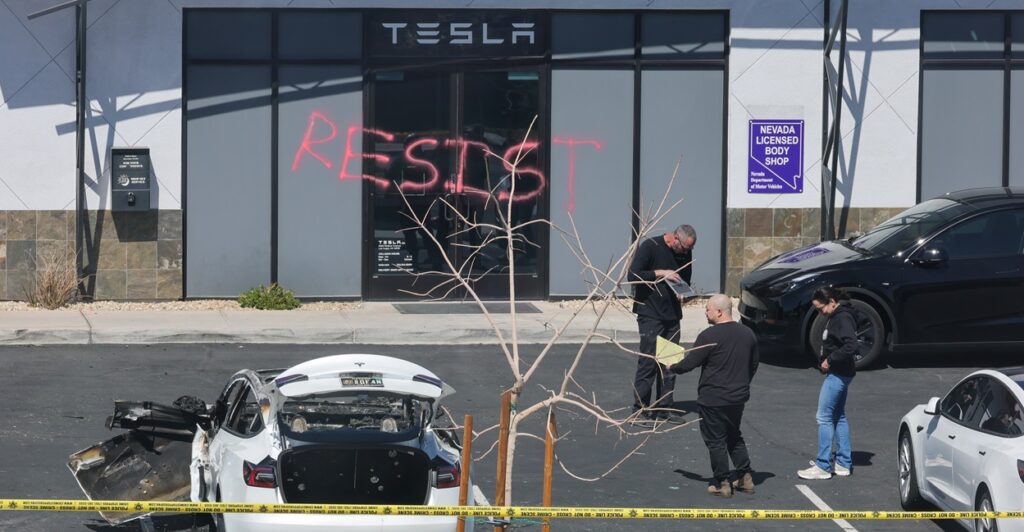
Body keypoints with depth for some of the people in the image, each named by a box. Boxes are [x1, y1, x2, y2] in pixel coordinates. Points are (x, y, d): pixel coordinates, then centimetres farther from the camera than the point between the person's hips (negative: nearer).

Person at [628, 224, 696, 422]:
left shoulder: (685, 253, 9)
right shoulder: (650, 246, -10)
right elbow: (633, 275, -16)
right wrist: (661, 273, -18)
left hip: (672, 314, 6)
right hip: (650, 314, -6)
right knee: (648, 361, -8)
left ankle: (664, 407, 12)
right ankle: (640, 409, -3)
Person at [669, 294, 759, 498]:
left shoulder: (709, 336, -17)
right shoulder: (747, 334, 4)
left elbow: (690, 363, -12)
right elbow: (753, 365, 14)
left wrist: (672, 367, 7)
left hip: (713, 399, -7)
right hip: (739, 397, 7)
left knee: (716, 440, 4)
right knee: (734, 437, 21)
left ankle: (722, 483, 7)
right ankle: (745, 478, 20)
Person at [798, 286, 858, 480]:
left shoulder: (843, 318, -18)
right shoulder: (836, 317, 13)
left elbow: (851, 346, -28)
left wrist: (830, 360, -20)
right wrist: (824, 360, 5)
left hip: (838, 374, -11)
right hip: (839, 374, 11)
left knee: (824, 417, -7)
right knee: (838, 417, 16)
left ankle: (823, 466, -5)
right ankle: (844, 463, 23)